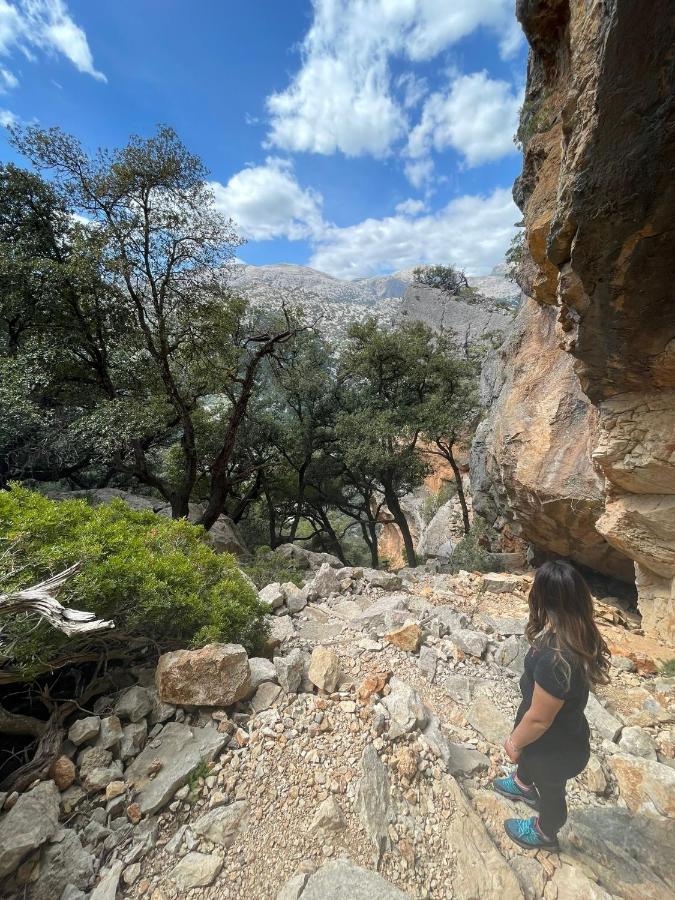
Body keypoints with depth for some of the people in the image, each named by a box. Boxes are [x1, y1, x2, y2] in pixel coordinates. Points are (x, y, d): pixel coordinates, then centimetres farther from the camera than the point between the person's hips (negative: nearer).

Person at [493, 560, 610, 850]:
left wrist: (514, 742, -10)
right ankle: (523, 785, 67)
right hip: (565, 731, 6)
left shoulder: (554, 659, -44)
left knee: (549, 791, 27)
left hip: (556, 748, -6)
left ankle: (544, 833, 58)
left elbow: (539, 719, -30)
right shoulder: (581, 635, -18)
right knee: (528, 756, 36)